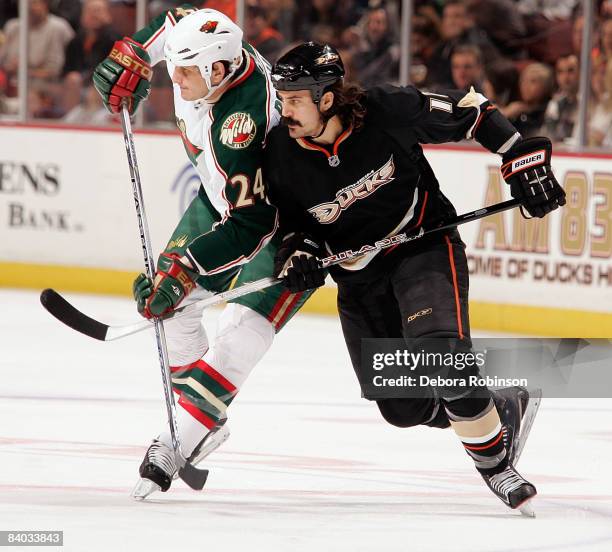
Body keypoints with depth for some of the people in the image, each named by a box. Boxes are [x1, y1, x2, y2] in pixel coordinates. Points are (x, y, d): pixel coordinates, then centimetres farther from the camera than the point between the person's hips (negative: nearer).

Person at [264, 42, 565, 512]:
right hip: (359, 275, 4)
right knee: (402, 407, -1)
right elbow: (293, 222, 4)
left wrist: (523, 159, -13)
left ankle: (498, 466, -12)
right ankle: (500, 406, 26)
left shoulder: (388, 112, -22)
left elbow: (471, 110, -9)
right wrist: (298, 252, -18)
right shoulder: (282, 156, -13)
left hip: (425, 246, -4)